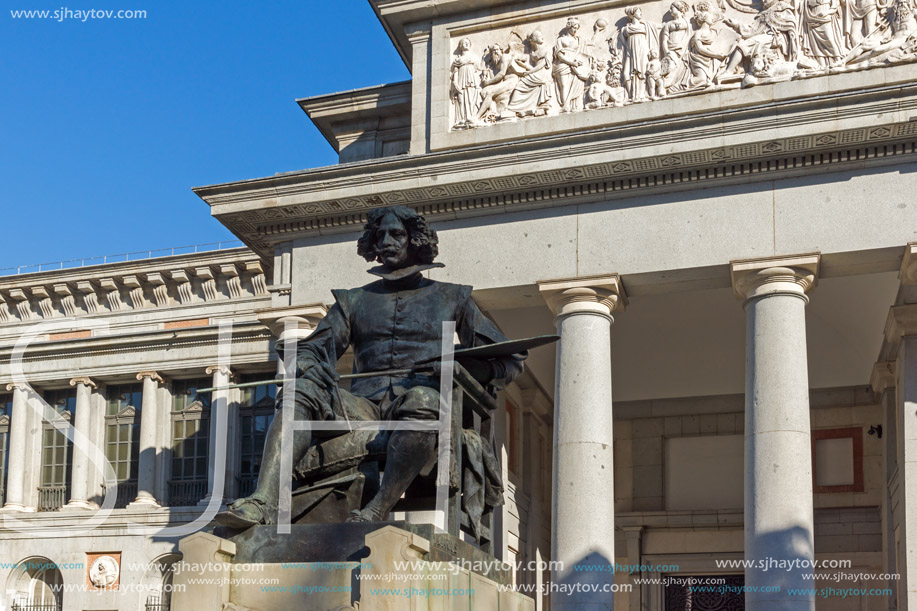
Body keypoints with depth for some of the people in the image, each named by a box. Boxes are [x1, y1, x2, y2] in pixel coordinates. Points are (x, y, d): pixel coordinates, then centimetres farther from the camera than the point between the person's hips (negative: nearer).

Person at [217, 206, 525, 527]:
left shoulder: (451, 298, 22)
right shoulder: (354, 301, 27)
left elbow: (510, 360, 17)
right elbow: (312, 349, 17)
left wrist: (469, 369, -7)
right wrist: (308, 368, -10)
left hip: (423, 396, -2)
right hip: (365, 404, 3)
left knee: (422, 399, -39)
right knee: (301, 392, -26)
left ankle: (374, 514, -43)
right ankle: (262, 504, -43)